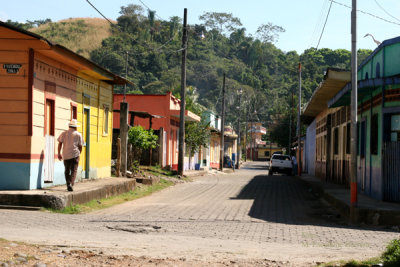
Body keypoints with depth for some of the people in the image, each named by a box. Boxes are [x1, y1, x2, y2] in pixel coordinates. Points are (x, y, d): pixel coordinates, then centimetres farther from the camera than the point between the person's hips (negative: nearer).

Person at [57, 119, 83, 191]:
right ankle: (71, 184, -20)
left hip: (66, 155, 2)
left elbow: (60, 143, 4)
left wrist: (59, 154, 9)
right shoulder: (78, 134, 3)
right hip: (75, 154, -2)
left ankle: (68, 184, 13)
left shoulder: (64, 133, 8)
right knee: (74, 171, -2)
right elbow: (80, 146, 4)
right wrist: (79, 154, 18)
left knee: (67, 171, 14)